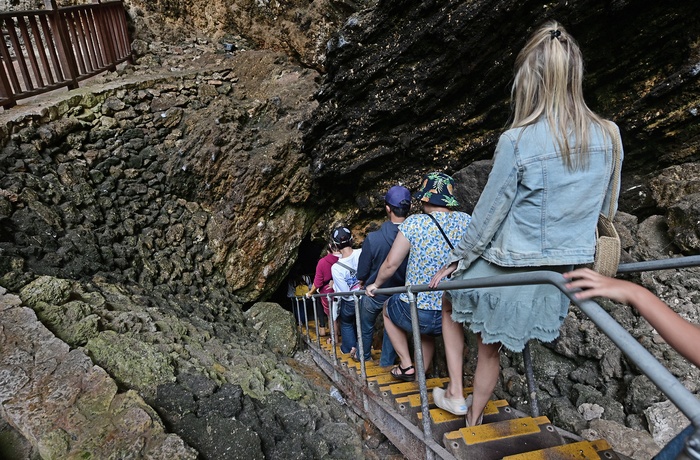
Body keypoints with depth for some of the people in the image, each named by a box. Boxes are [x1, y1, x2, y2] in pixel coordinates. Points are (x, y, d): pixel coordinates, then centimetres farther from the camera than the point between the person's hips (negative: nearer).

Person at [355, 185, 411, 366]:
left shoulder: (372, 239, -29)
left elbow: (362, 273, -15)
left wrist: (363, 282, 7)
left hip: (374, 294, -1)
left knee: (366, 326, 25)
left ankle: (364, 355, 45)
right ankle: (387, 362, 36)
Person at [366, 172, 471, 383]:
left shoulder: (414, 223, -11)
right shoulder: (465, 220, -3)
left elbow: (391, 264, -8)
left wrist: (376, 284, 10)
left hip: (416, 313, -4)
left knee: (388, 308, 31)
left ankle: (406, 366, 27)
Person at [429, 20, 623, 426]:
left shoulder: (517, 141, -21)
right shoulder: (608, 137, -5)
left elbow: (489, 212, -13)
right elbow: (606, 210, 7)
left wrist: (457, 261, 1)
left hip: (508, 267, -5)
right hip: (562, 274, 5)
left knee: (450, 303, 27)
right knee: (491, 350, 23)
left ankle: (454, 392, 28)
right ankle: (473, 422, 42)